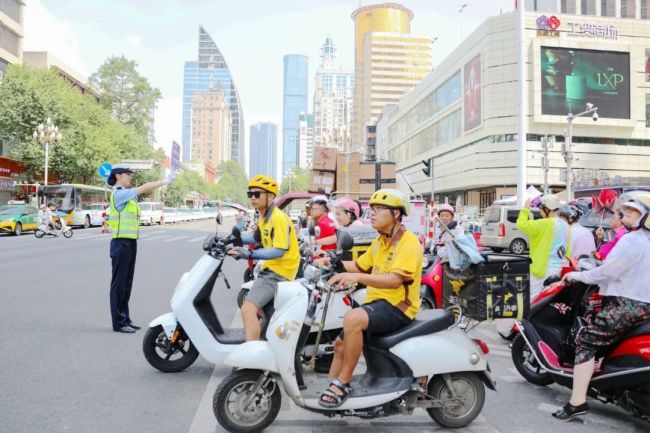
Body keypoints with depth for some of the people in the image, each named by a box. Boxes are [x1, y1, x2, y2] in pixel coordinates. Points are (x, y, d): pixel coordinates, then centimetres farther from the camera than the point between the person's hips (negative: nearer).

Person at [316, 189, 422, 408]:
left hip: (397, 306, -10)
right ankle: (331, 386, 24)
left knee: (352, 318, -32)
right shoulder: (379, 241, 15)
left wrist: (357, 278, -37)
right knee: (340, 343, 10)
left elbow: (395, 280, -27)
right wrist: (334, 263, 2)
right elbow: (359, 265, 21)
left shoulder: (409, 242, -14)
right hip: (376, 301, 10)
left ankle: (343, 382, -19)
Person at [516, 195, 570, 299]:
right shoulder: (565, 225, 11)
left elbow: (522, 225, -19)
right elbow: (567, 249, 16)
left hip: (544, 269, -9)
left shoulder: (545, 224, -16)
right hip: (560, 269, 9)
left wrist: (525, 208, -5)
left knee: (532, 300, -5)